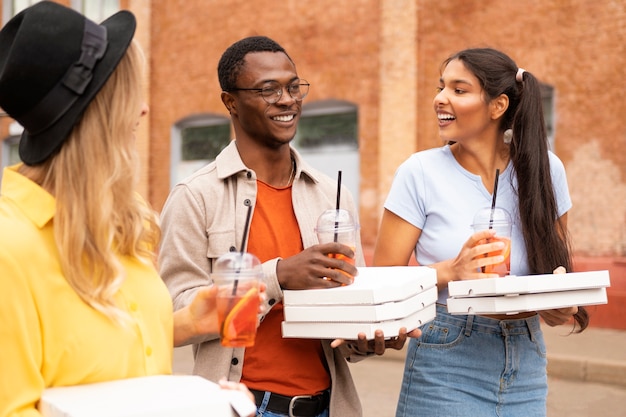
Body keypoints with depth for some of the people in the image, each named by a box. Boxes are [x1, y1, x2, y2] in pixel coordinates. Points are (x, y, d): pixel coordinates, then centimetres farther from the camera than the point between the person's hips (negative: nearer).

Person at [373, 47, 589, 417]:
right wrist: (450, 271, -24)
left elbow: (558, 263, 10)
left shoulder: (544, 169, -2)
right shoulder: (421, 172, -9)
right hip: (447, 370, -3)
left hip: (526, 369, 3)